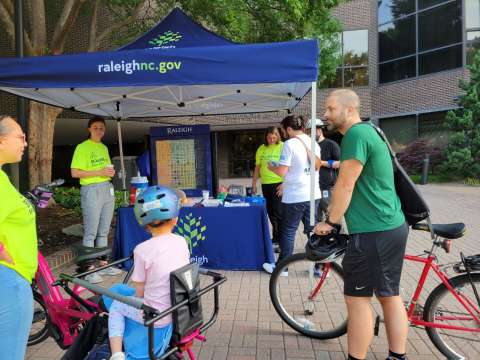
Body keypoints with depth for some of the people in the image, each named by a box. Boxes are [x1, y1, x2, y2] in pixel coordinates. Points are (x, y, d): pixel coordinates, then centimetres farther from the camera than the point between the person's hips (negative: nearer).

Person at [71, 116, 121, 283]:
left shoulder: (104, 147, 16)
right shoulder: (82, 147, -4)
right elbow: (75, 172, -11)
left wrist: (111, 171, 4)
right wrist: (99, 172, -17)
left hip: (108, 189, 7)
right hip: (91, 190, -7)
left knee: (104, 231, 12)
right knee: (91, 232, -5)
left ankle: (103, 264, 21)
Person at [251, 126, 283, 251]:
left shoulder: (283, 147, -6)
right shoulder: (261, 149, 10)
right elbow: (257, 167, 15)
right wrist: (254, 184, 13)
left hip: (279, 184, -5)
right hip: (265, 184, 6)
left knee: (277, 212, -5)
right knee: (270, 212, 11)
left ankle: (276, 240, 4)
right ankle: (279, 238, 24)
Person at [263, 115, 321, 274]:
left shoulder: (290, 144, -12)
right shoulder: (314, 143, 8)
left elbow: (282, 171, -16)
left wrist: (271, 167, 5)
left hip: (294, 197, -6)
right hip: (313, 195, 6)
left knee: (288, 232, 6)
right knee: (313, 231, 13)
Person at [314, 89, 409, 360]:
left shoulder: (356, 134, -14)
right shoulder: (368, 132, 17)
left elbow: (345, 185, -17)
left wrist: (330, 222, -6)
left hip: (372, 232, -10)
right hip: (393, 226, 10)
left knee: (357, 298, 1)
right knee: (389, 295, 16)